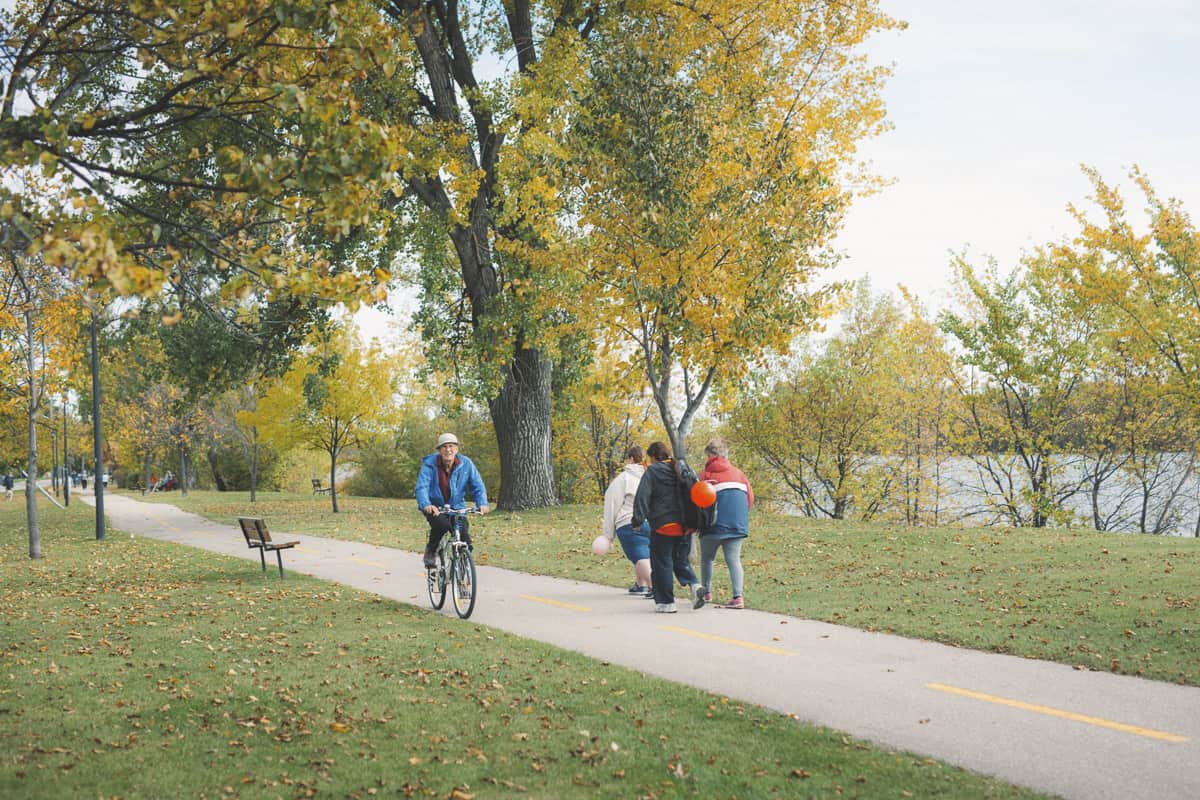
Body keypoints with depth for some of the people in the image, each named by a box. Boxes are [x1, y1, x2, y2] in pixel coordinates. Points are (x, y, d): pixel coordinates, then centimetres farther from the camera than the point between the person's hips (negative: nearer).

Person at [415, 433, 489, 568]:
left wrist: (482, 503, -28)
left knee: (465, 539, -14)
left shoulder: (466, 464, -10)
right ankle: (430, 551, -4)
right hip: (434, 507, -2)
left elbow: (477, 486, -9)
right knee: (443, 524, -33)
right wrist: (426, 505, -46)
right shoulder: (430, 464, -17)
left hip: (456, 507, 2)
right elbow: (421, 487, -27)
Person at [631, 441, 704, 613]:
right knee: (681, 560, 19)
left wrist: (637, 520, -7)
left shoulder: (652, 472, -4)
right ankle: (693, 584, -6)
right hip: (685, 526, 6)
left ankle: (666, 602, 5)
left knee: (662, 564, 4)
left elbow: (642, 497, -11)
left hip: (663, 526, -5)